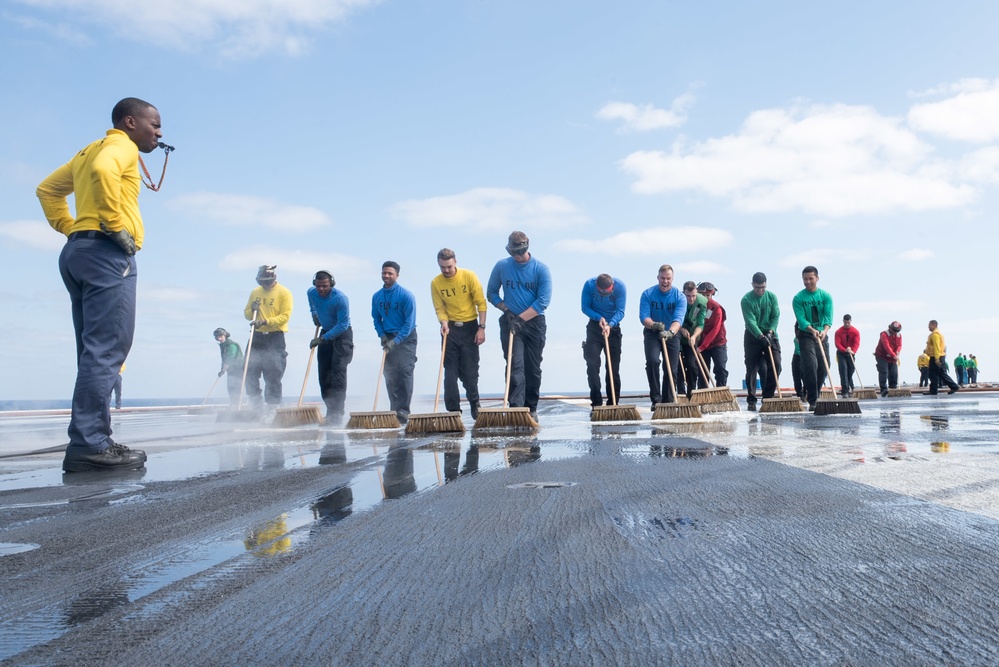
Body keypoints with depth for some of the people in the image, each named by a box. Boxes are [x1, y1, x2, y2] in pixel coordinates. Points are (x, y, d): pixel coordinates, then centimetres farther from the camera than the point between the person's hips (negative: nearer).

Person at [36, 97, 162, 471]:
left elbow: (48, 190, 31)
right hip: (107, 252, -9)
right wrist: (116, 226, -17)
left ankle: (89, 441, 6)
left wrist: (71, 229, 19)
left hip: (78, 251, 10)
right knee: (106, 350, -14)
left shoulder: (88, 152, 28)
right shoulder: (122, 145, 1)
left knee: (95, 352, 7)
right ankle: (89, 445, -18)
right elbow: (103, 171, -22)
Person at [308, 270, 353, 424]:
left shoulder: (340, 299, -25)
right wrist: (314, 314, 8)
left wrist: (322, 339, -27)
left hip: (342, 335, -7)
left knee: (338, 371, -15)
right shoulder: (311, 293, -5)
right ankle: (330, 410, 13)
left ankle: (337, 413, -17)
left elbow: (343, 325, -26)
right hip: (325, 333, 7)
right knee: (323, 373, 5)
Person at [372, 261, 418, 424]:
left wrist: (395, 341, -21)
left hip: (406, 337, -5)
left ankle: (403, 412, -14)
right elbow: (376, 319, 13)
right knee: (389, 375, 5)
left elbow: (409, 322, -15)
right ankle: (394, 411, 14)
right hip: (389, 337, 5)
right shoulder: (377, 297, 1)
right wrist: (382, 335, -4)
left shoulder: (406, 295, -14)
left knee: (405, 371, -13)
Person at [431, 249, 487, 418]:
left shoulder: (469, 276, -9)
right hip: (451, 328, 2)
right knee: (451, 371, 0)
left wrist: (481, 327, -12)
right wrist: (444, 323, -20)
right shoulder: (436, 283, -3)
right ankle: (453, 409, 5)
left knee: (470, 370, 0)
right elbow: (439, 308, 0)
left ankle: (474, 405, 18)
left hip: (470, 327, -1)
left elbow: (481, 302, -8)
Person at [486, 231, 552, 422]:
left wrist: (521, 318, -17)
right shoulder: (501, 266, 0)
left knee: (533, 368, 7)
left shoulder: (541, 269, -5)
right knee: (515, 366, -11)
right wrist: (506, 310, -7)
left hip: (534, 323, 0)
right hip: (510, 323, 0)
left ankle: (531, 409, 18)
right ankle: (516, 408, -16)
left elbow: (543, 301, -11)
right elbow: (491, 293, 8)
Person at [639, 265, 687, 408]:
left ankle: (669, 402, 16)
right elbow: (643, 317, -18)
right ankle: (656, 399, -17)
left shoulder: (680, 297, -11)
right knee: (652, 361, -24)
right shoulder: (647, 294, -10)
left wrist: (670, 332, -46)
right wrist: (654, 325, -41)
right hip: (652, 334, -1)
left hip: (672, 335, 1)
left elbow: (678, 319, -25)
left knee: (672, 369, 0)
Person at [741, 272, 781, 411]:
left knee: (776, 365, -5)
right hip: (752, 337, -3)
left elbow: (776, 316, -2)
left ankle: (768, 397, 4)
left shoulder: (772, 297, 2)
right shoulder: (746, 299, -10)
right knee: (752, 369, -3)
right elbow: (750, 321, -18)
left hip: (770, 334, 3)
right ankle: (751, 400, 2)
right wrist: (761, 336, -28)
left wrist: (770, 332, -17)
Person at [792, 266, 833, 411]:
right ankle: (812, 401, -15)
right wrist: (813, 330, -33)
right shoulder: (798, 298, -7)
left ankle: (814, 396, 24)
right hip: (806, 335, -3)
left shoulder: (826, 296, 0)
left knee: (823, 368, 7)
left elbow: (828, 317, -11)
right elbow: (801, 319, -15)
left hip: (822, 335, 4)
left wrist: (825, 330, -31)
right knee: (810, 366, -16)